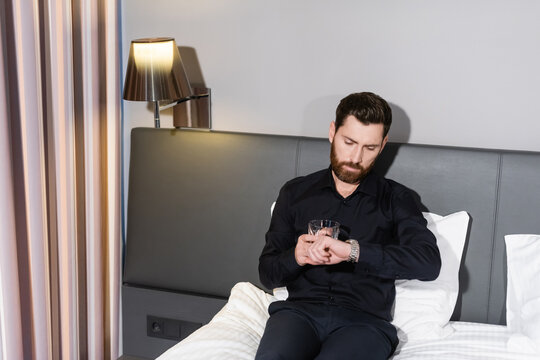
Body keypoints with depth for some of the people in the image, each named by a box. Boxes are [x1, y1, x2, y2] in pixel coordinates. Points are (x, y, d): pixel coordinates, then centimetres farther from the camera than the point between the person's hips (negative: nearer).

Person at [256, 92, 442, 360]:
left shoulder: (395, 199, 9)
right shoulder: (295, 192, 15)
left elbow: (429, 262, -9)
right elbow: (267, 273, 14)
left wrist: (352, 250, -21)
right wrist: (296, 256, -10)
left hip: (364, 320, -1)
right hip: (300, 310, 1)